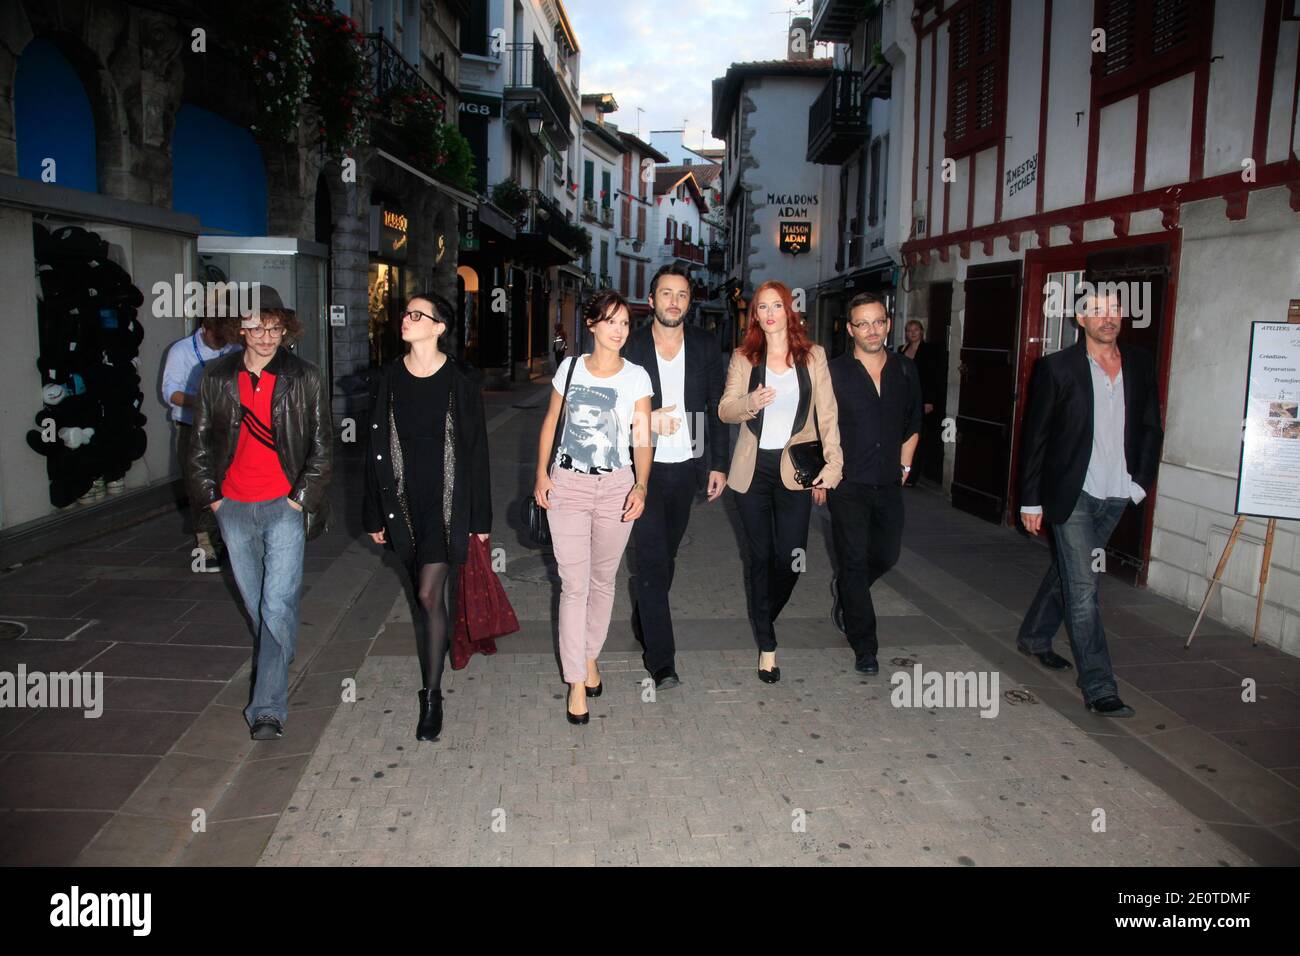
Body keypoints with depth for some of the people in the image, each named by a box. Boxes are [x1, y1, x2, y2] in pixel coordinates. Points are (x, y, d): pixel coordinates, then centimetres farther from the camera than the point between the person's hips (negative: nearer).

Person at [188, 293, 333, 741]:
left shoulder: (305, 378, -3)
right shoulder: (217, 377, 4)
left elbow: (322, 445, 0)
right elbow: (200, 441, 11)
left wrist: (300, 499, -6)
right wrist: (210, 496, 4)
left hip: (285, 506, -3)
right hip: (234, 507, 4)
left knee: (278, 604, -10)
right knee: (255, 603, 15)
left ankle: (267, 708, -7)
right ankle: (273, 666, 37)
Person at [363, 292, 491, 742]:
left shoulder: (461, 380, -7)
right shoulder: (388, 379, 3)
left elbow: (476, 449, -4)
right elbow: (376, 448, 7)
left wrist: (480, 515, -4)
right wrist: (374, 514, 7)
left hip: (446, 500, -4)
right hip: (403, 500, 4)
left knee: (429, 594, -8)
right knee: (424, 590, 15)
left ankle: (432, 696, 2)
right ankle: (442, 643, 39)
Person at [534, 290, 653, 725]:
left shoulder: (636, 377, -1)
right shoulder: (570, 367, 3)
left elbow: (642, 440, -5)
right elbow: (550, 423, 10)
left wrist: (640, 486, -18)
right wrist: (542, 473, 0)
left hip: (616, 486, 0)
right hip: (567, 483, 0)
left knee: (602, 579, 12)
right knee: (574, 584, -2)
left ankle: (590, 656, 34)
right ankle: (576, 682, 6)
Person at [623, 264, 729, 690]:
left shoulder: (705, 346, 4)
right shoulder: (631, 347, -3)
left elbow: (716, 408, 7)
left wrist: (718, 464, 5)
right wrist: (647, 420, -20)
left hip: (686, 467, 3)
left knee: (665, 554, 15)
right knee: (652, 558, -7)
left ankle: (644, 620, 38)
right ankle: (661, 658, -3)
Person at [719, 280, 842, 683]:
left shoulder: (813, 356, 4)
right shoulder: (743, 358, 5)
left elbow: (827, 414, 3)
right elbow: (724, 409, 1)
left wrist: (833, 462, -6)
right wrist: (750, 402, -20)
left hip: (796, 469, 0)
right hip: (753, 468, 0)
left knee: (791, 557, -4)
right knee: (761, 556, 4)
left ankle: (764, 617, 27)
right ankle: (767, 645, 15)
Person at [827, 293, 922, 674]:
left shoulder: (906, 370, 5)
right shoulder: (834, 372, -7)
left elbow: (913, 425, 16)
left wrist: (904, 466, 13)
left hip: (889, 484, 5)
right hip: (848, 485, -4)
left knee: (887, 555, 16)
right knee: (855, 562, 1)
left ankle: (844, 589, 47)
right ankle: (864, 647, 12)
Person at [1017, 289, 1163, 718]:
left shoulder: (1141, 364, 5)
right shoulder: (1057, 367, -8)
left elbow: (1151, 429, 13)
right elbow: (1035, 437, -5)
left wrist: (1141, 480, 3)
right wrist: (1031, 500, -6)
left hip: (1116, 495, 5)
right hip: (1072, 495, -5)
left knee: (1068, 571, 19)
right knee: (1082, 588, -6)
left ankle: (1034, 637, 40)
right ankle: (1098, 687, 0)